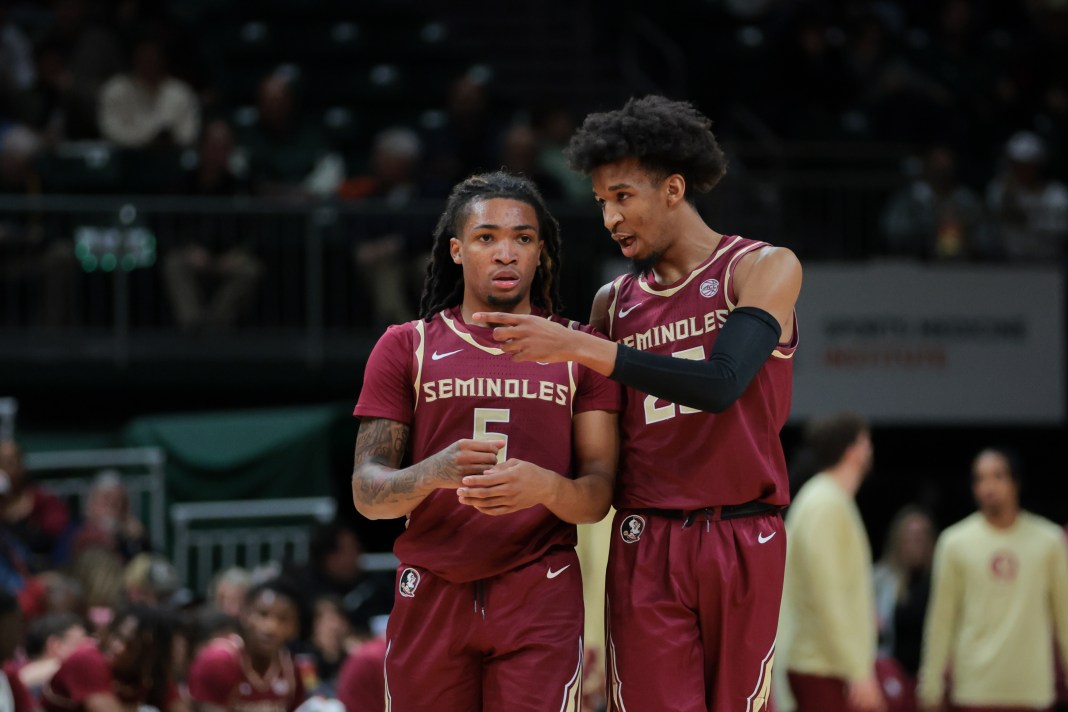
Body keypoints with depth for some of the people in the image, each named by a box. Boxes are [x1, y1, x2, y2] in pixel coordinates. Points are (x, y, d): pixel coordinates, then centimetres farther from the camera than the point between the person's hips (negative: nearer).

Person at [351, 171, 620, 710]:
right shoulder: (406, 348, 8)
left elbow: (597, 497, 2)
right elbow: (366, 492, 0)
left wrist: (545, 486, -21)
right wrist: (432, 473, -22)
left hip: (540, 599, 0)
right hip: (430, 597, 1)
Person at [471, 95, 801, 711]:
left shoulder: (764, 268, -3)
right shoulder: (614, 302, 12)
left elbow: (721, 384, -20)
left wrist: (581, 349, -23)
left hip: (743, 540, -3)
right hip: (646, 544, 3)